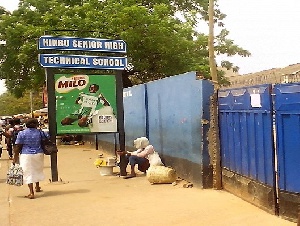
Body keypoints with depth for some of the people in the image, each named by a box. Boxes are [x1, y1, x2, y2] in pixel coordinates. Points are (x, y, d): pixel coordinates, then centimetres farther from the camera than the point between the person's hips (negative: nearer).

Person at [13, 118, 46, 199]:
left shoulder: (22, 133, -5)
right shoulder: (40, 132, 2)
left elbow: (17, 147, -7)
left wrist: (15, 158, -3)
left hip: (26, 155, -3)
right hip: (38, 154, 3)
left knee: (28, 173, -1)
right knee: (37, 170, 23)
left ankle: (31, 193, -7)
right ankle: (37, 187, 39)